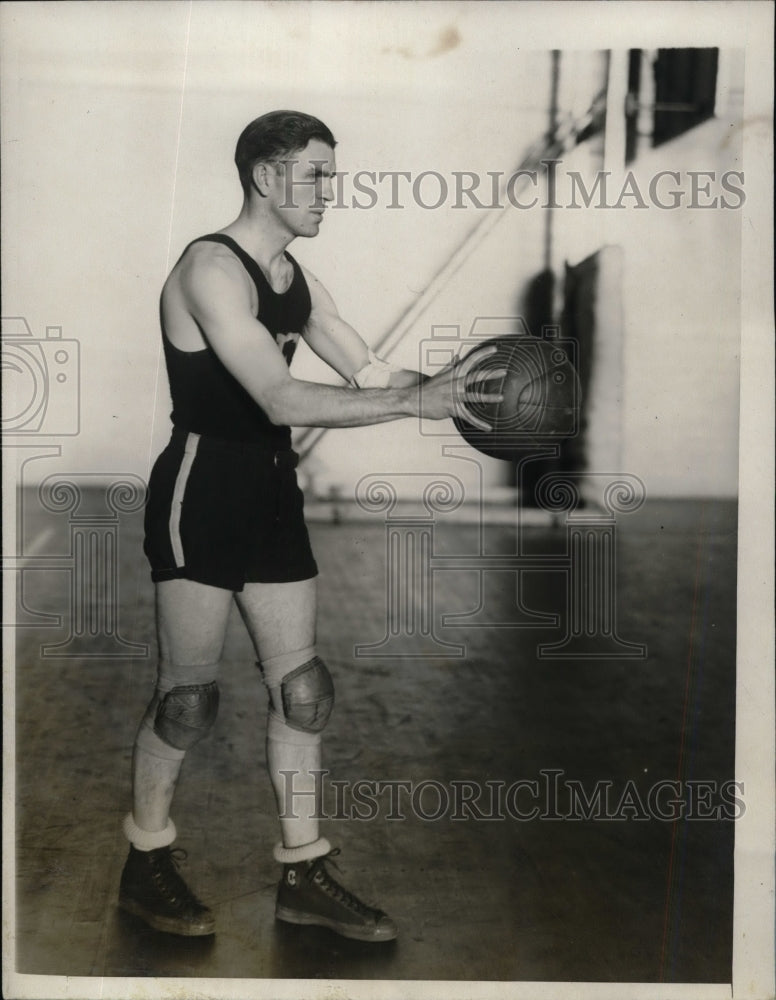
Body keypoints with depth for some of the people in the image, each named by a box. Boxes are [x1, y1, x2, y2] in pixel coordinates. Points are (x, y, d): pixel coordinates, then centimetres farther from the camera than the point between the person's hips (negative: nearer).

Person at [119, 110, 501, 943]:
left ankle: (304, 875, 20)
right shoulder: (211, 267, -16)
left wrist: (446, 384, -6)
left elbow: (369, 372, 11)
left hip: (271, 491, 9)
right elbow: (283, 400, -27)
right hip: (202, 491, -8)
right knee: (189, 693, 1)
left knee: (300, 685, 9)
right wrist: (412, 402, -28)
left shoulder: (295, 278, 12)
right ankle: (146, 866, 21)